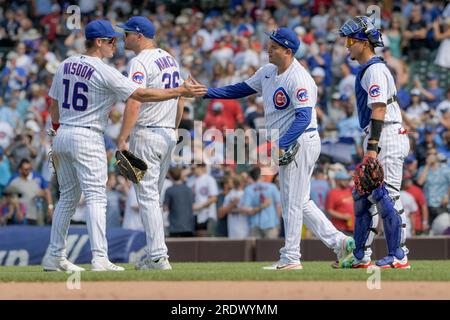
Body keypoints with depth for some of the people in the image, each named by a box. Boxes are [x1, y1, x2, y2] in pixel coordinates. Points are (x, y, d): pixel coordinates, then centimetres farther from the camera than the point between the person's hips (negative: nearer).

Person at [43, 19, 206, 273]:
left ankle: (55, 256, 18)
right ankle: (100, 258, -17)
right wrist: (180, 92, -15)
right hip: (88, 138, -8)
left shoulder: (66, 65, 9)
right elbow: (141, 95, -17)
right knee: (96, 196, -8)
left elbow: (54, 105, 15)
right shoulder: (104, 72, -13)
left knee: (68, 196, 16)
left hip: (62, 137, 8)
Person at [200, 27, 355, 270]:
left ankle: (290, 258, 3)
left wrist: (281, 145, -36)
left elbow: (303, 117, -28)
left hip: (300, 143, -10)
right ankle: (339, 242, 16)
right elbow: (241, 89, 17)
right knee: (300, 203, 13)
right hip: (287, 144, 10)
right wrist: (206, 92, 8)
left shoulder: (299, 79, -20)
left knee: (292, 202, -4)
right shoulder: (268, 72, 9)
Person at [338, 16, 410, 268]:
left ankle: (398, 256, -7)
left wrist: (372, 148, -27)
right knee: (364, 196, 13)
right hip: (379, 140, 11)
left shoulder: (375, 70, -14)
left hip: (386, 138, -11)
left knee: (387, 196, -10)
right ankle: (361, 256, 17)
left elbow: (378, 110, -21)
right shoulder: (367, 69, 18)